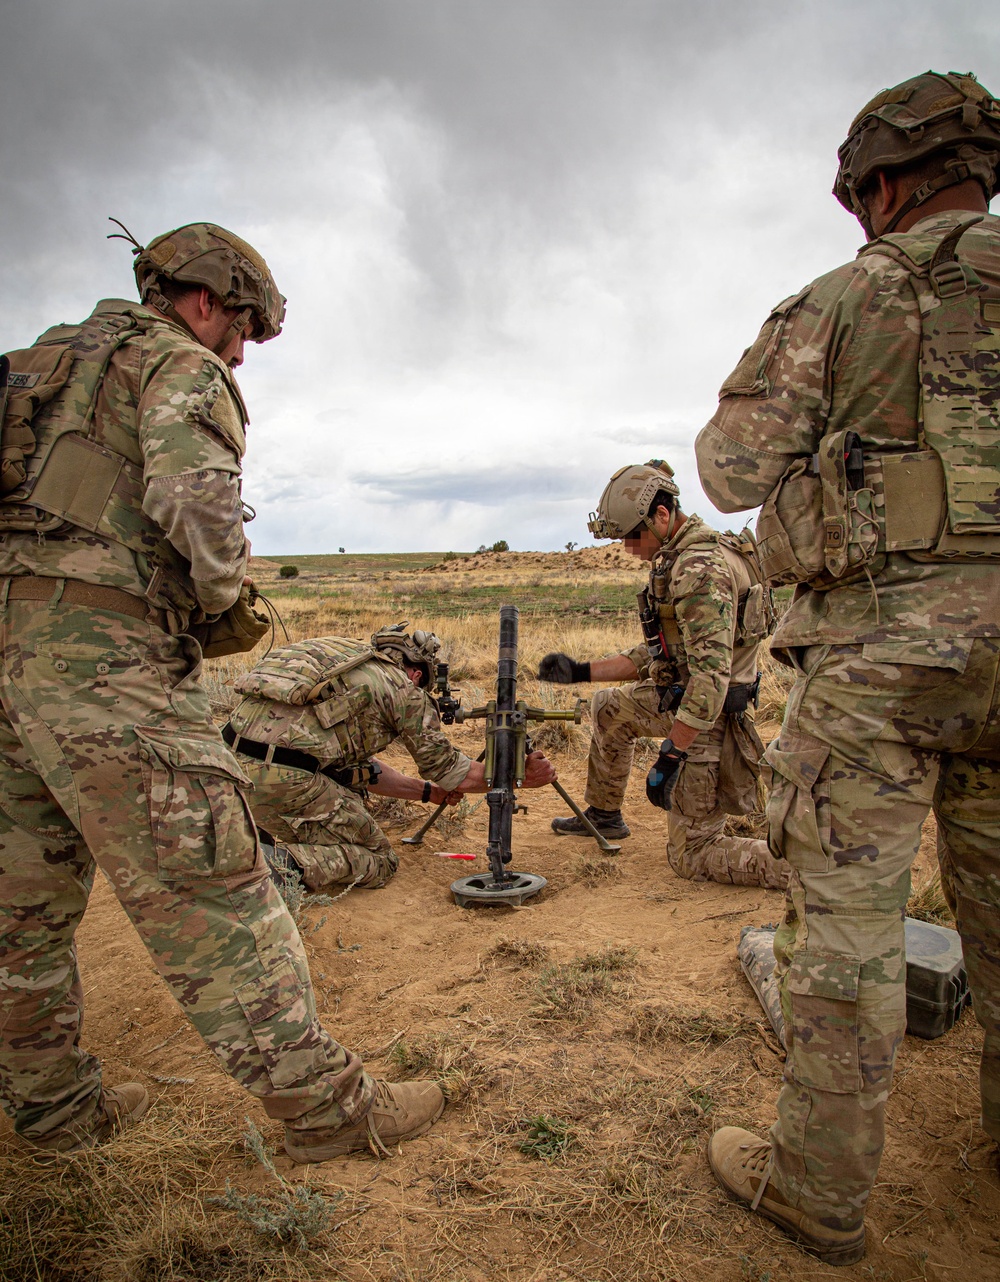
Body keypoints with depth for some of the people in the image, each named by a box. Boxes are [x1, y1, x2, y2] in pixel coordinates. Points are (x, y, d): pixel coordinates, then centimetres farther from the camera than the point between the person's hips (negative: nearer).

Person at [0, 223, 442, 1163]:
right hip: (105, 658, -9)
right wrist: (220, 597, -5)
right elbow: (193, 494, -21)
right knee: (207, 888, -6)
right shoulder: (180, 366, -1)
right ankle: (326, 1108, 4)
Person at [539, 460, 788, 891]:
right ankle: (604, 815, 36)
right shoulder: (677, 557, 10)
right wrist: (580, 671, 11)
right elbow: (657, 654, 15)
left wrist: (673, 754, -27)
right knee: (609, 706, 26)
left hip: (706, 718, -10)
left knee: (690, 855, 0)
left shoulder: (701, 569, -24)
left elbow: (710, 676, -30)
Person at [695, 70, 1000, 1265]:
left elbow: (731, 474, 0)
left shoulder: (835, 303, -1)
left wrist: (790, 387, 18)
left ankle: (819, 1186, 15)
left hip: (877, 640, -5)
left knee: (843, 910, 2)